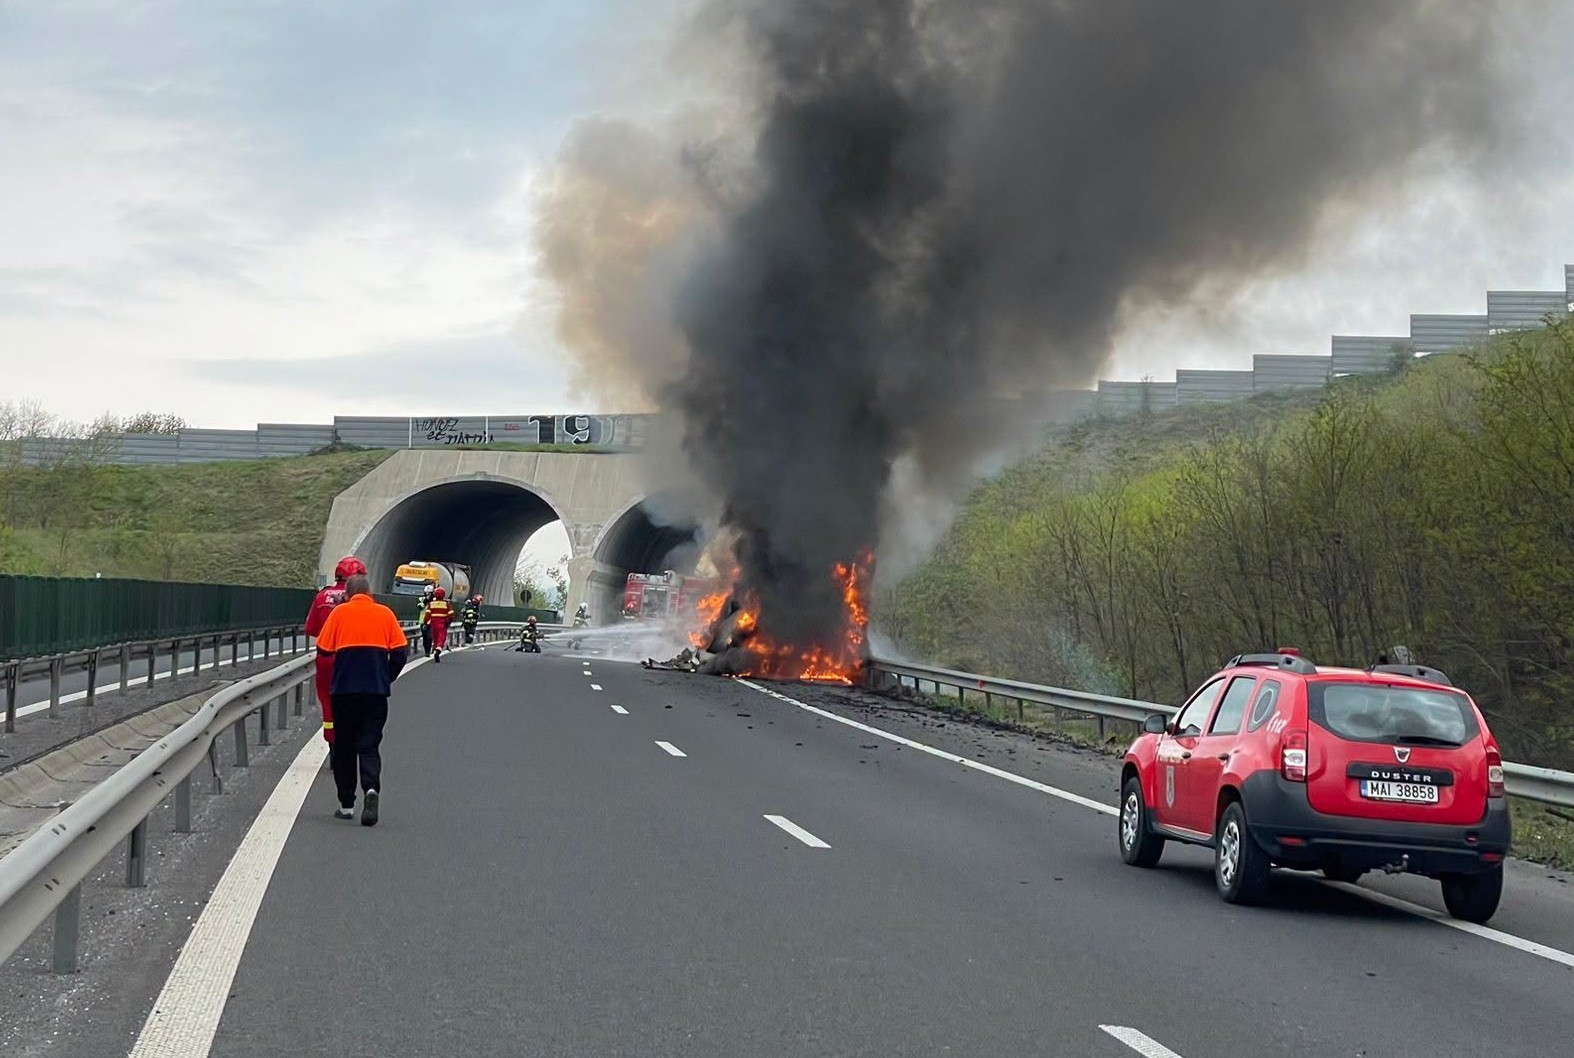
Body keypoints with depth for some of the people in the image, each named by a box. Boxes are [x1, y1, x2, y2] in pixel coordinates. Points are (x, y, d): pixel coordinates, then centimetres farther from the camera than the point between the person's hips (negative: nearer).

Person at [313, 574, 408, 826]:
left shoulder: (340, 612, 1)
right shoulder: (385, 614, 4)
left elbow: (323, 649, 0)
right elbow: (401, 651, 0)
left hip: (344, 691, 0)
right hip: (376, 691, 0)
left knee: (344, 746, 12)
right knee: (369, 744, 3)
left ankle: (347, 804, 15)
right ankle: (371, 788, -24)